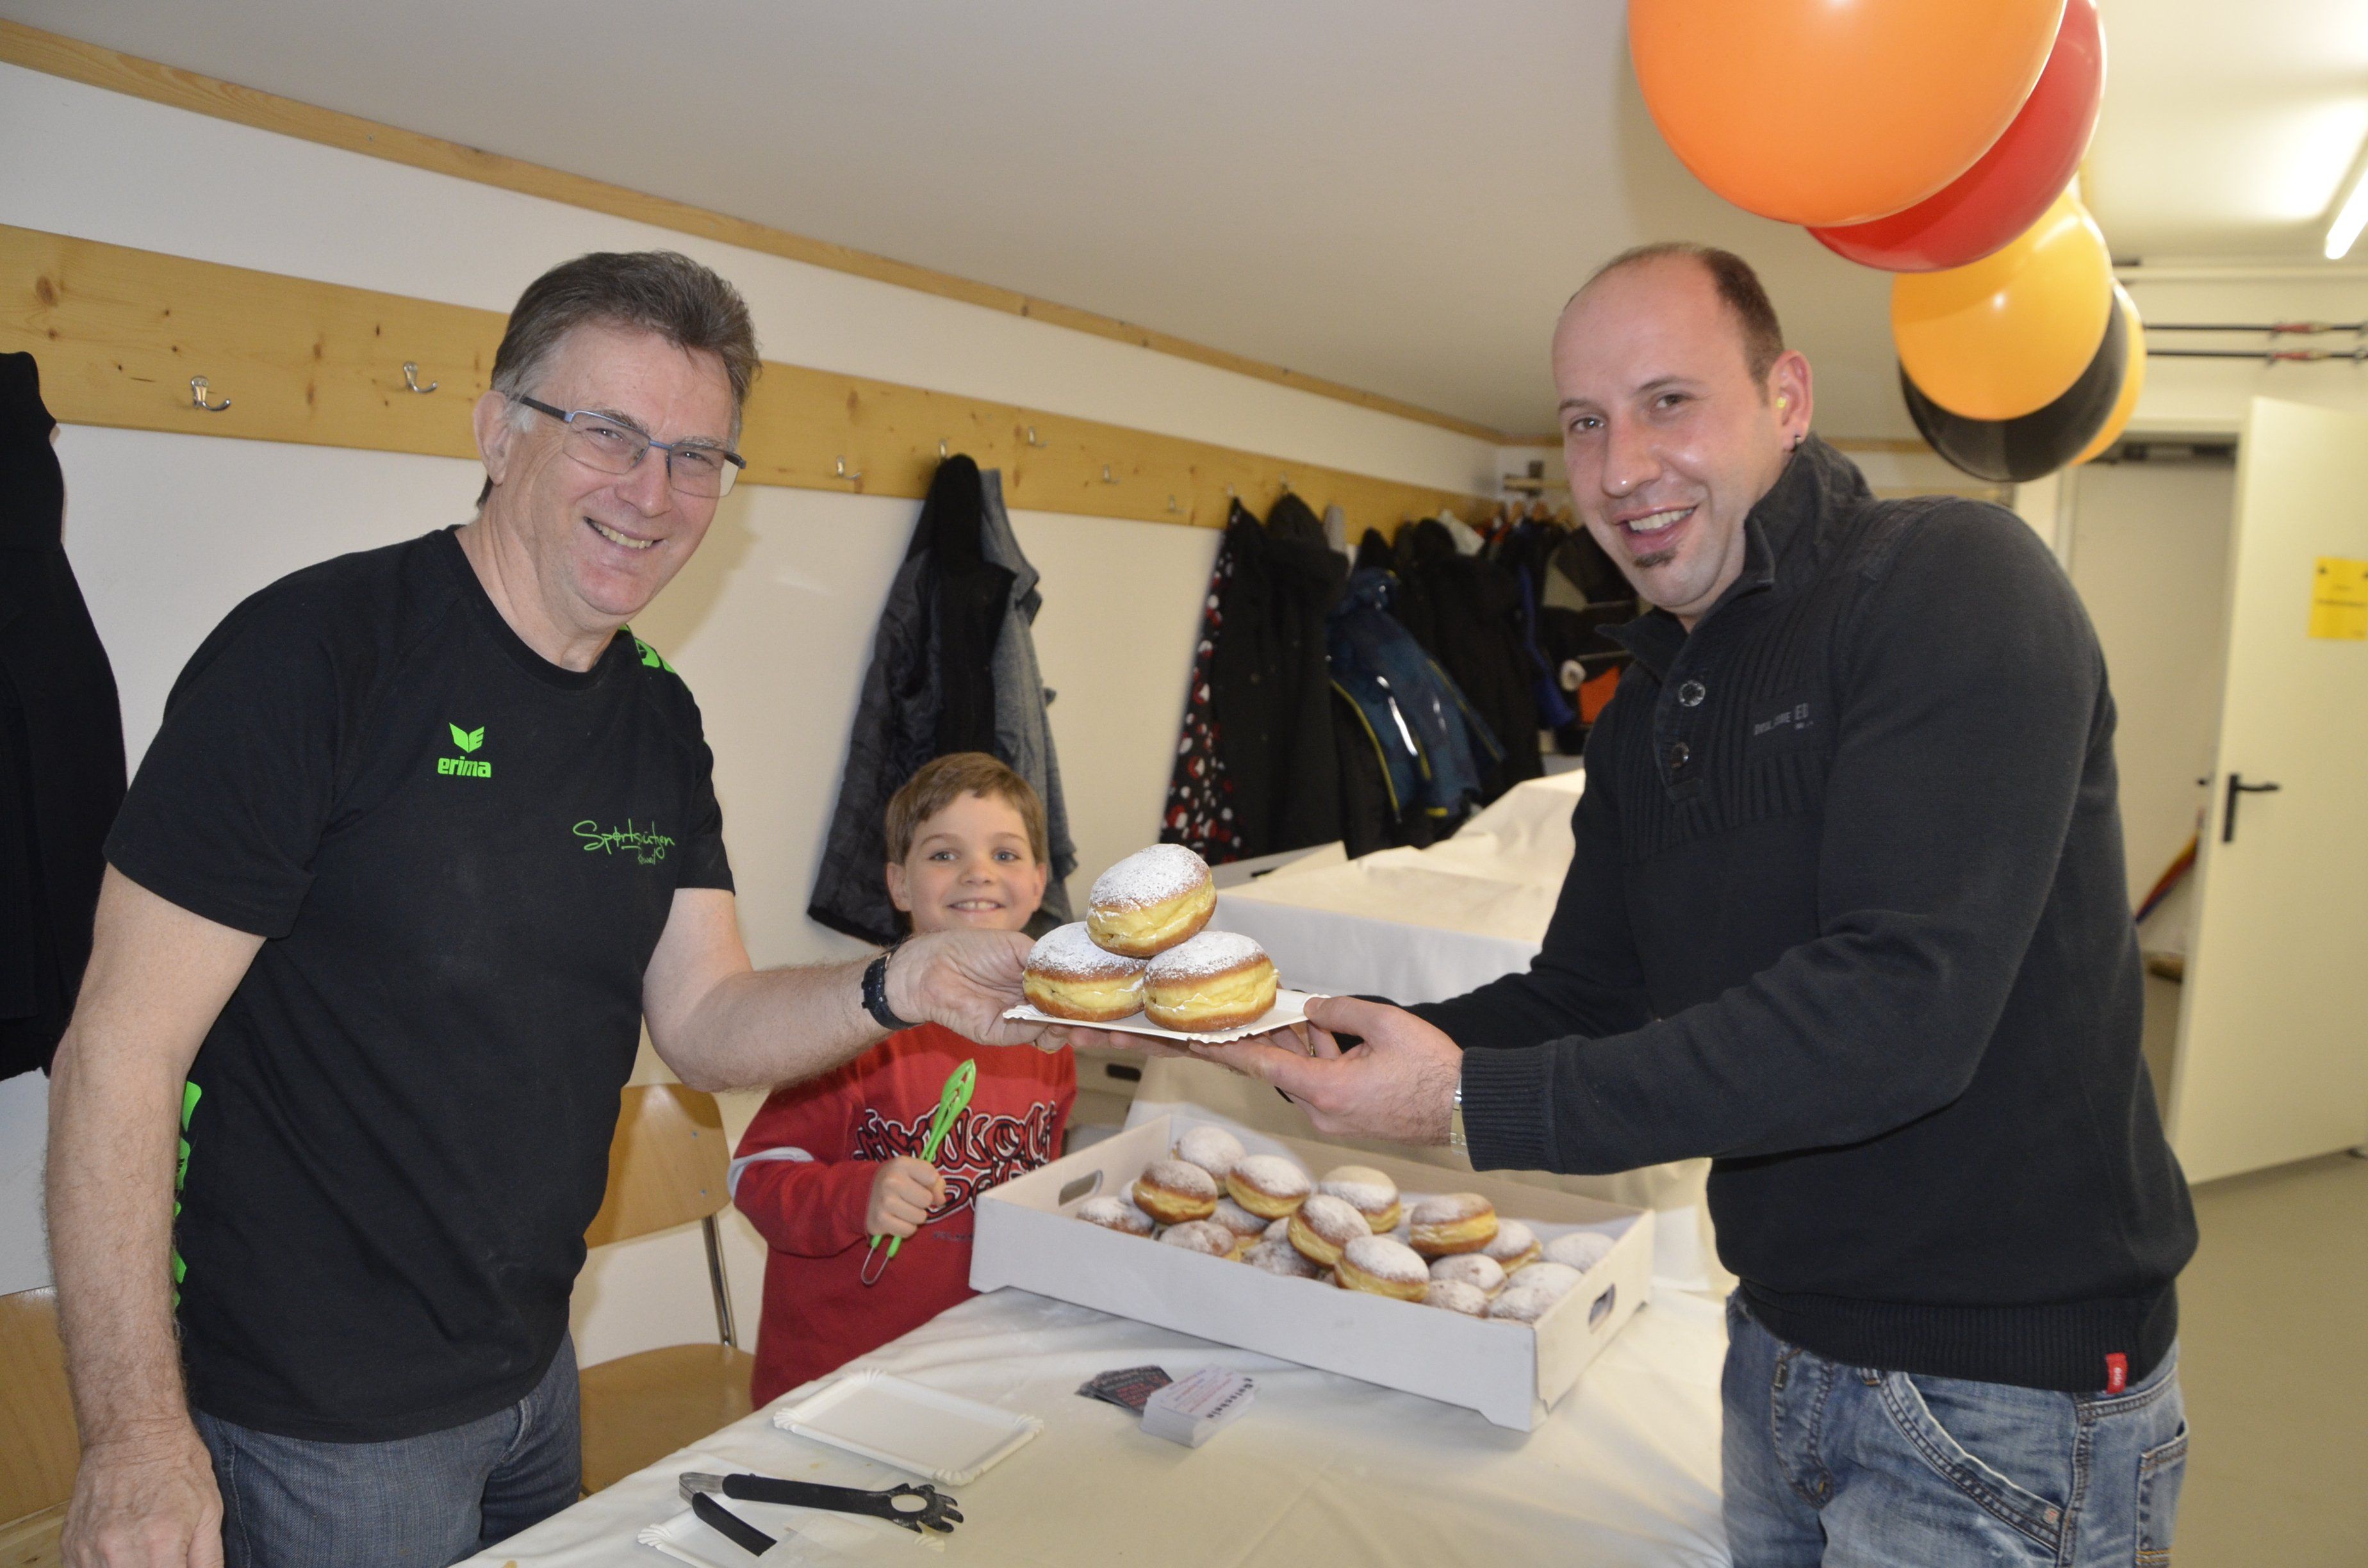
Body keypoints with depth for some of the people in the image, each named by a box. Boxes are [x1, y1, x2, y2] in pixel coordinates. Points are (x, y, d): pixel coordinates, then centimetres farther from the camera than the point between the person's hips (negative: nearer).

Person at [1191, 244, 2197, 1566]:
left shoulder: (1953, 581, -18)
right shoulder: (1647, 711, 7)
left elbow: (1896, 1011, -28)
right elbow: (1589, 996, 8)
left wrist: (1475, 1102, -27)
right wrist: (1322, 1045, -8)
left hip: (2006, 1399, -7)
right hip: (1784, 1350, 7)